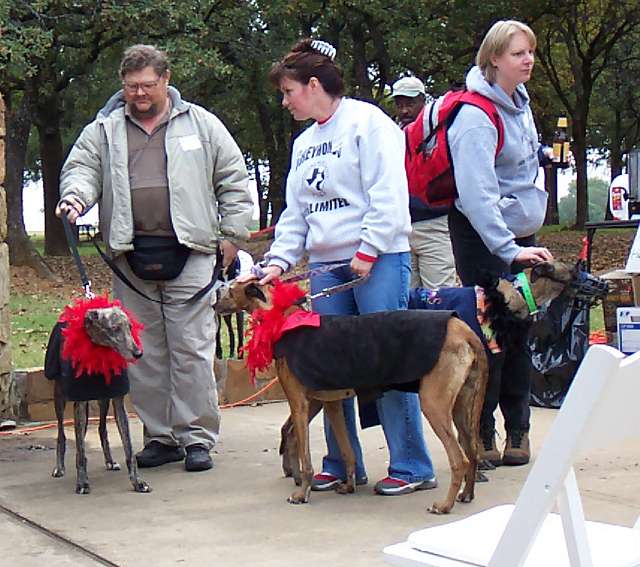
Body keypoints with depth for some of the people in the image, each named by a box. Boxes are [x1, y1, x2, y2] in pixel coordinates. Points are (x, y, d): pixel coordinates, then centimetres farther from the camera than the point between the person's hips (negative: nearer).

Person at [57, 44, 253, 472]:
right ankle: (161, 436, 16)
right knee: (144, 352, 6)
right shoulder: (105, 130, 14)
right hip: (131, 258, 3)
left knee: (192, 348, -4)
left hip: (189, 254, -2)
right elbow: (82, 167, 9)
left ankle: (197, 437, 4)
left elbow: (233, 179, 10)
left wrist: (232, 234, 4)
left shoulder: (201, 124, 10)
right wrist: (76, 196, -14)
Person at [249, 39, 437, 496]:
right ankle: (343, 464, 16)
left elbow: (388, 195, -12)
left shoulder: (367, 122, -4)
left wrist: (367, 252, -16)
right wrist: (279, 260, 7)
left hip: (377, 261, -7)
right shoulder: (304, 143, 20)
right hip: (326, 266, 8)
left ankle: (413, 466, 1)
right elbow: (296, 212, 21)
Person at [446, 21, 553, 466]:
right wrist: (508, 249, -33)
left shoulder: (519, 101, 9)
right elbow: (476, 193, -27)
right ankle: (480, 436, 5)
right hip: (482, 235, -8)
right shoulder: (475, 116, -19)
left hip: (521, 232, 8)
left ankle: (518, 429, 16)